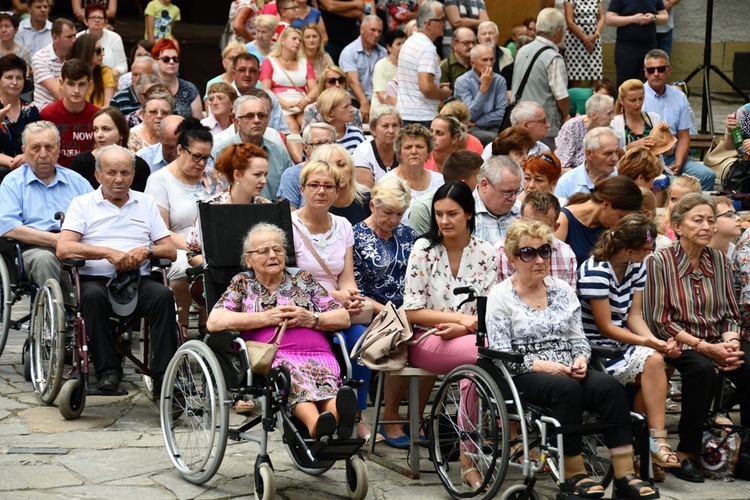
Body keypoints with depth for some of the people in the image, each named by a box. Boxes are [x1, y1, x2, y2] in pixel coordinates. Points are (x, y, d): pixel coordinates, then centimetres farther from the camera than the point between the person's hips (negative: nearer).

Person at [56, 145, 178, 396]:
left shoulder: (146, 203, 20)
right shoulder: (83, 204, 11)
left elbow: (171, 251, 15)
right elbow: (63, 248, -5)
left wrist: (147, 250, -8)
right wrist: (108, 252, -15)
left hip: (138, 281, 2)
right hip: (95, 279, -2)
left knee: (163, 296, -30)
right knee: (93, 296, -36)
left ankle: (163, 376, -31)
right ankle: (108, 370, -29)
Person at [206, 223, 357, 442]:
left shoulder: (303, 280, 29)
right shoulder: (242, 284, 24)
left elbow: (344, 318, 22)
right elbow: (214, 322, 5)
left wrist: (311, 319, 2)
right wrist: (267, 318, 1)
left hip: (317, 354, 2)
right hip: (271, 355, -2)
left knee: (325, 374, -36)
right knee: (289, 370, -39)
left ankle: (335, 413, -68)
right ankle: (318, 425, -66)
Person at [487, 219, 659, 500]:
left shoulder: (562, 290, 15)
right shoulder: (501, 296, 0)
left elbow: (578, 339, 13)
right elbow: (501, 355, -7)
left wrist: (580, 359, -9)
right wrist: (541, 365, -19)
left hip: (568, 371, 5)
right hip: (524, 378, -5)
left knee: (610, 387, -25)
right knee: (567, 389, -36)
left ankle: (624, 475, -29)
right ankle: (573, 474, -26)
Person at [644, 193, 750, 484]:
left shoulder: (719, 260, 8)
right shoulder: (660, 261, -6)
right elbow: (659, 321, -10)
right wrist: (705, 347, -17)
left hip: (719, 341, 4)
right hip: (678, 342, -4)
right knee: (702, 369, -35)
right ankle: (687, 453, -23)